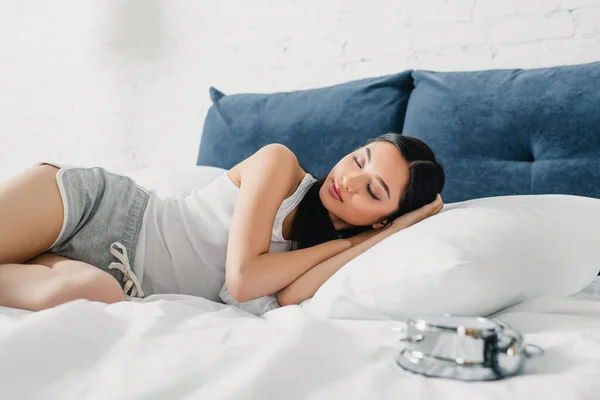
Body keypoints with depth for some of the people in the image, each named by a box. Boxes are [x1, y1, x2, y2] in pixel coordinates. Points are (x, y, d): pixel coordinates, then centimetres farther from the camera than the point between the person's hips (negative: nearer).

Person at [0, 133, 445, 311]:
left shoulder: (320, 254, 3)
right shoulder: (280, 162, -10)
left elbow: (291, 295, -22)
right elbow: (243, 277, -22)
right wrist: (342, 239, -10)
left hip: (118, 282, 3)